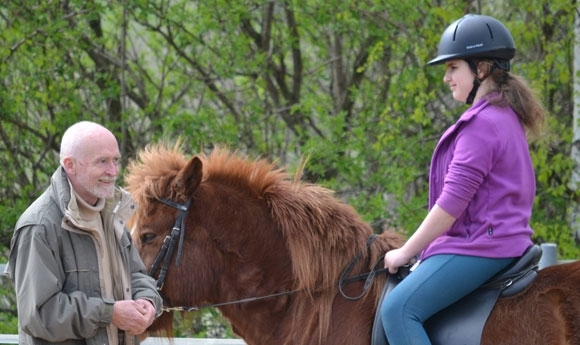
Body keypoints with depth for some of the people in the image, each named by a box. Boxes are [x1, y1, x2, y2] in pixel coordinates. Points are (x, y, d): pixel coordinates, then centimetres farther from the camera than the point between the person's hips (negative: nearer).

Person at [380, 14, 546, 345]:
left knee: (399, 308, -22)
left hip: (480, 246, -11)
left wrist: (406, 253, -10)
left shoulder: (483, 124, -16)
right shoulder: (505, 117, 17)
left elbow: (452, 202, -19)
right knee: (400, 304, 19)